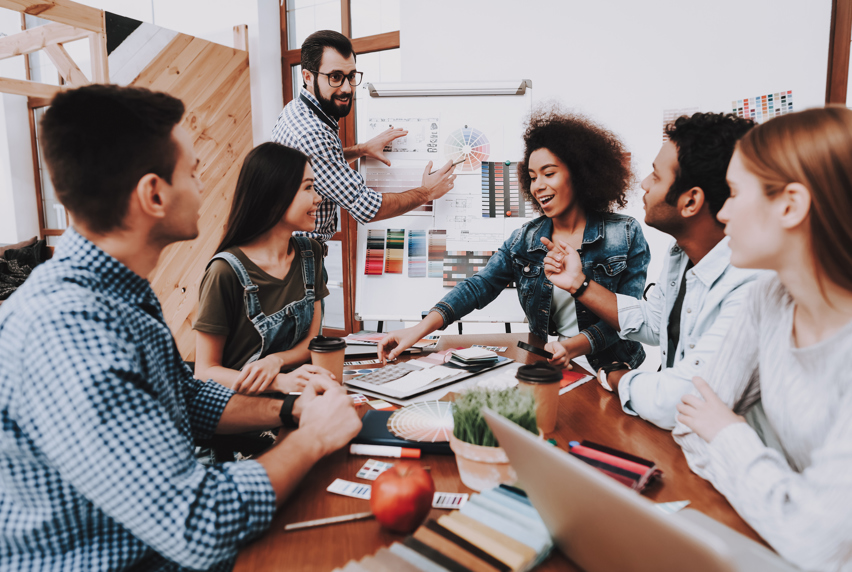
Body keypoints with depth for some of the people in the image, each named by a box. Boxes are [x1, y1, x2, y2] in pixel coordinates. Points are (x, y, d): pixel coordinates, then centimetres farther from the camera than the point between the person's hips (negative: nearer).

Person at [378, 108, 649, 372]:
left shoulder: (625, 234, -2)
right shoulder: (524, 239, 8)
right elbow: (479, 286, -1)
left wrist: (573, 346, -25)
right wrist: (421, 328, -16)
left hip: (610, 372, -3)